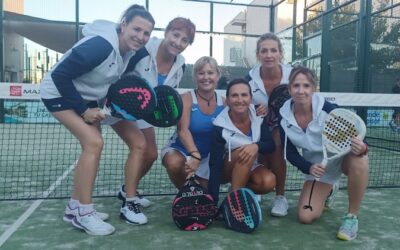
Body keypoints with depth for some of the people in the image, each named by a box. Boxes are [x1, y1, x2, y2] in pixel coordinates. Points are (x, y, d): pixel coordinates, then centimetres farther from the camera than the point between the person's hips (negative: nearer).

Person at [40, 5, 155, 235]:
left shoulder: (131, 49, -7)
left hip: (90, 97, 9)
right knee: (94, 142, -25)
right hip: (60, 93, -8)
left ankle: (75, 207, 22)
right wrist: (83, 110, -24)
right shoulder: (100, 45, -32)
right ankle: (83, 212, -9)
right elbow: (59, 76, -29)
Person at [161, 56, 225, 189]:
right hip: (181, 150, -3)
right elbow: (183, 130, -31)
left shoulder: (223, 102, -6)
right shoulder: (186, 98, -18)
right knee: (174, 163, -36)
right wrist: (195, 155, -45)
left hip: (208, 156, 4)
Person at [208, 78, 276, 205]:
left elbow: (271, 145, -12)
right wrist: (213, 201, -33)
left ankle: (238, 190, 3)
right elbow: (215, 165, -28)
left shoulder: (257, 115, -14)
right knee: (244, 152, -33)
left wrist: (256, 146, -37)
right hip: (225, 169, -3)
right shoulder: (221, 127, -25)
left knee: (269, 182, -25)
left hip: (249, 167, 4)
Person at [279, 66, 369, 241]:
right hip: (318, 167, 3)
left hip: (343, 156, -2)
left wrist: (362, 148, -42)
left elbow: (351, 137, -20)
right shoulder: (284, 118, -16)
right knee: (305, 217, -8)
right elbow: (290, 153, -8)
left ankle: (352, 217, -17)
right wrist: (309, 168, -25)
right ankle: (326, 194, 28)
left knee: (359, 160, -40)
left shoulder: (327, 108, -27)